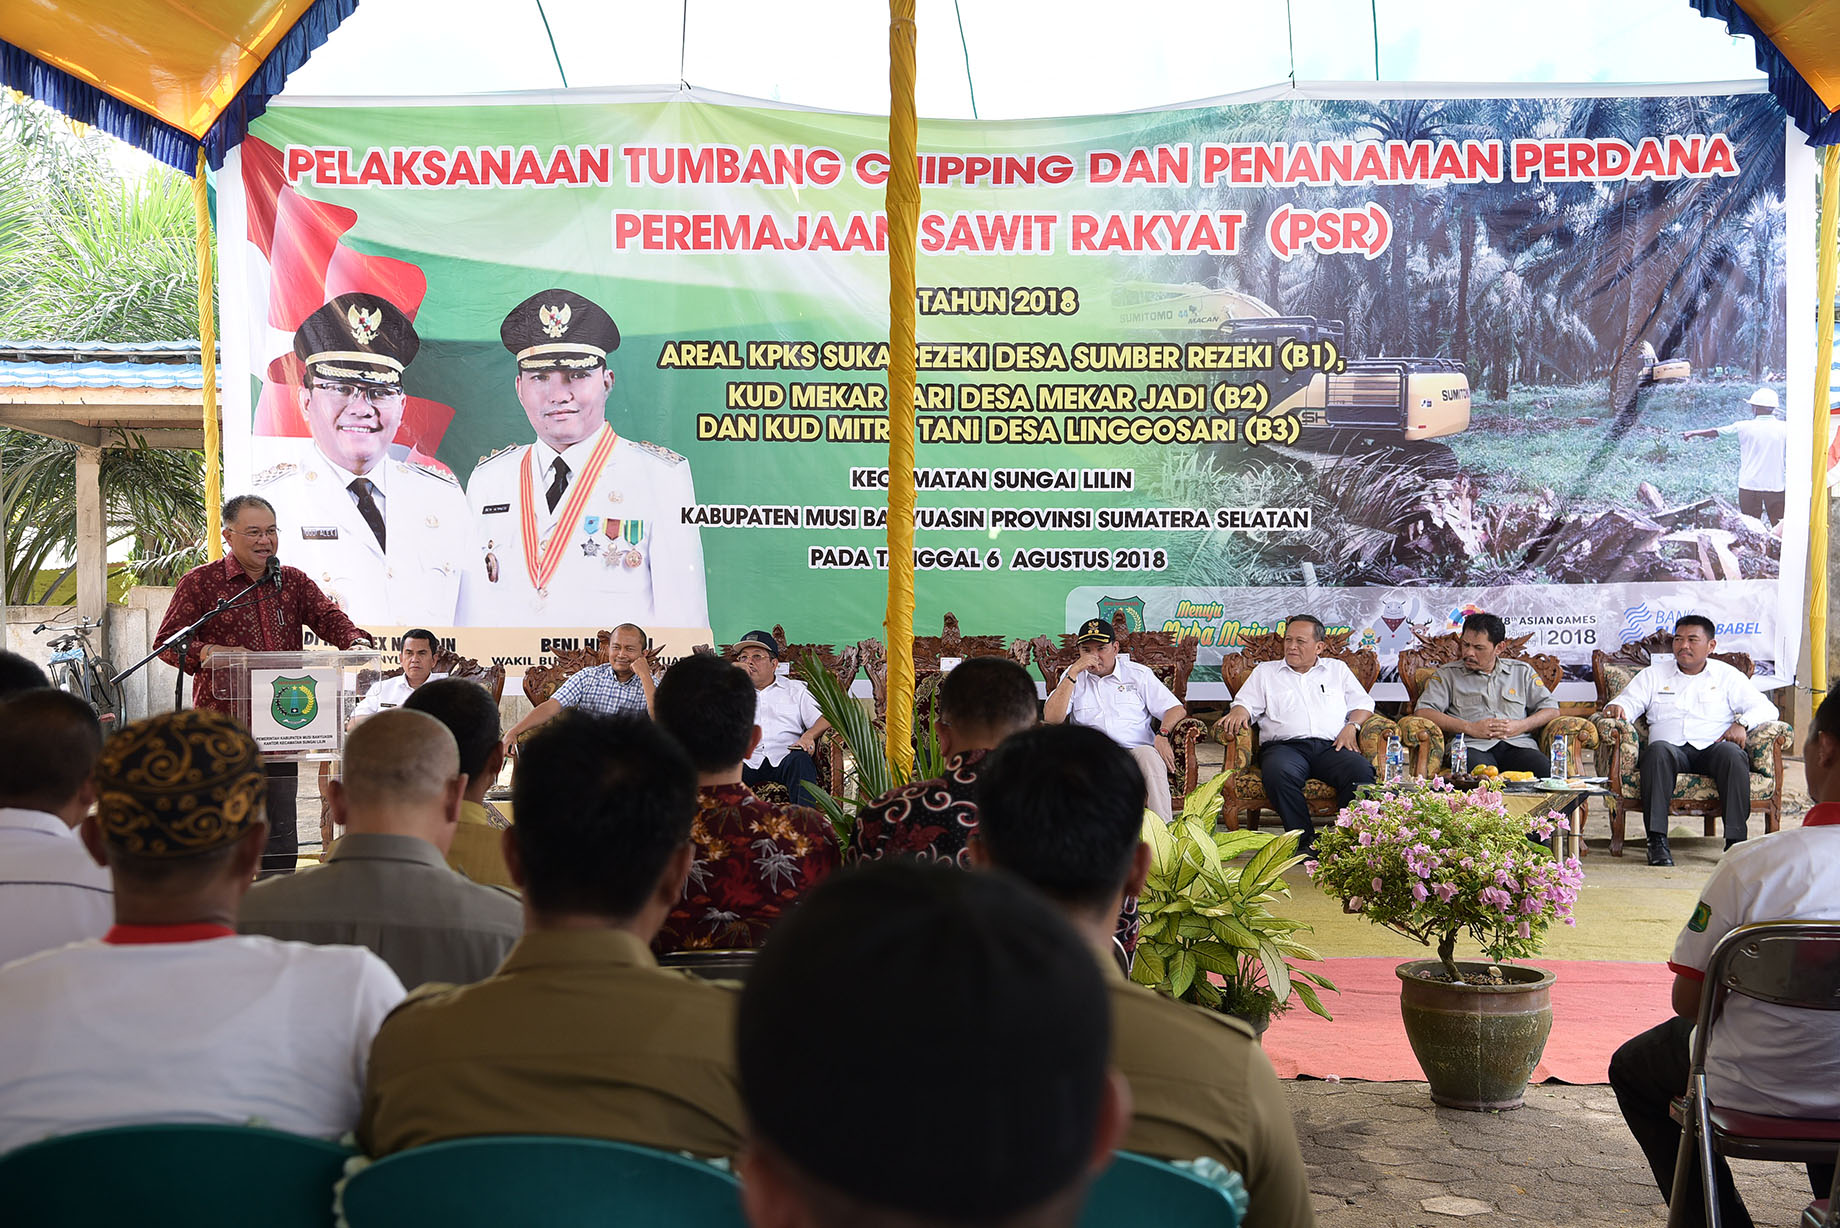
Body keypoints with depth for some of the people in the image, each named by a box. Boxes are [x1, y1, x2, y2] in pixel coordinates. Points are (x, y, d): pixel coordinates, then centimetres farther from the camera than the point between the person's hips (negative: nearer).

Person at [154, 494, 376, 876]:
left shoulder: (293, 581, 14)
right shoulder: (199, 582, 2)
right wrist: (208, 652, -22)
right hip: (222, 721, -4)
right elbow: (167, 641, -2)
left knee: (280, 826, 9)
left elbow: (327, 615, 1)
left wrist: (355, 640, -21)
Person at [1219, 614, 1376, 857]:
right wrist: (1239, 713, -6)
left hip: (1331, 746, 1)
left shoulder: (1337, 669, 27)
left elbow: (1363, 703, 23)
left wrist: (1352, 726, 3)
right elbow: (1246, 703, 18)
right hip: (1285, 745, -1)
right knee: (1279, 772, -39)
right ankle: (1305, 840, -31)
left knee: (1361, 770, -33)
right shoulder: (1265, 671, 26)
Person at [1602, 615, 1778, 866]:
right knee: (1657, 751, -36)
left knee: (1732, 754, -35)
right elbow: (1629, 702, 11)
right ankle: (1657, 841, -39)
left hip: (1713, 748, 0)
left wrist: (1741, 722, -9)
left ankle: (1736, 840, -35)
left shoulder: (1727, 676, 19)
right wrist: (1616, 707, -15)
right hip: (1672, 749, 0)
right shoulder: (1654, 674, 22)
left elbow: (1766, 708, 12)